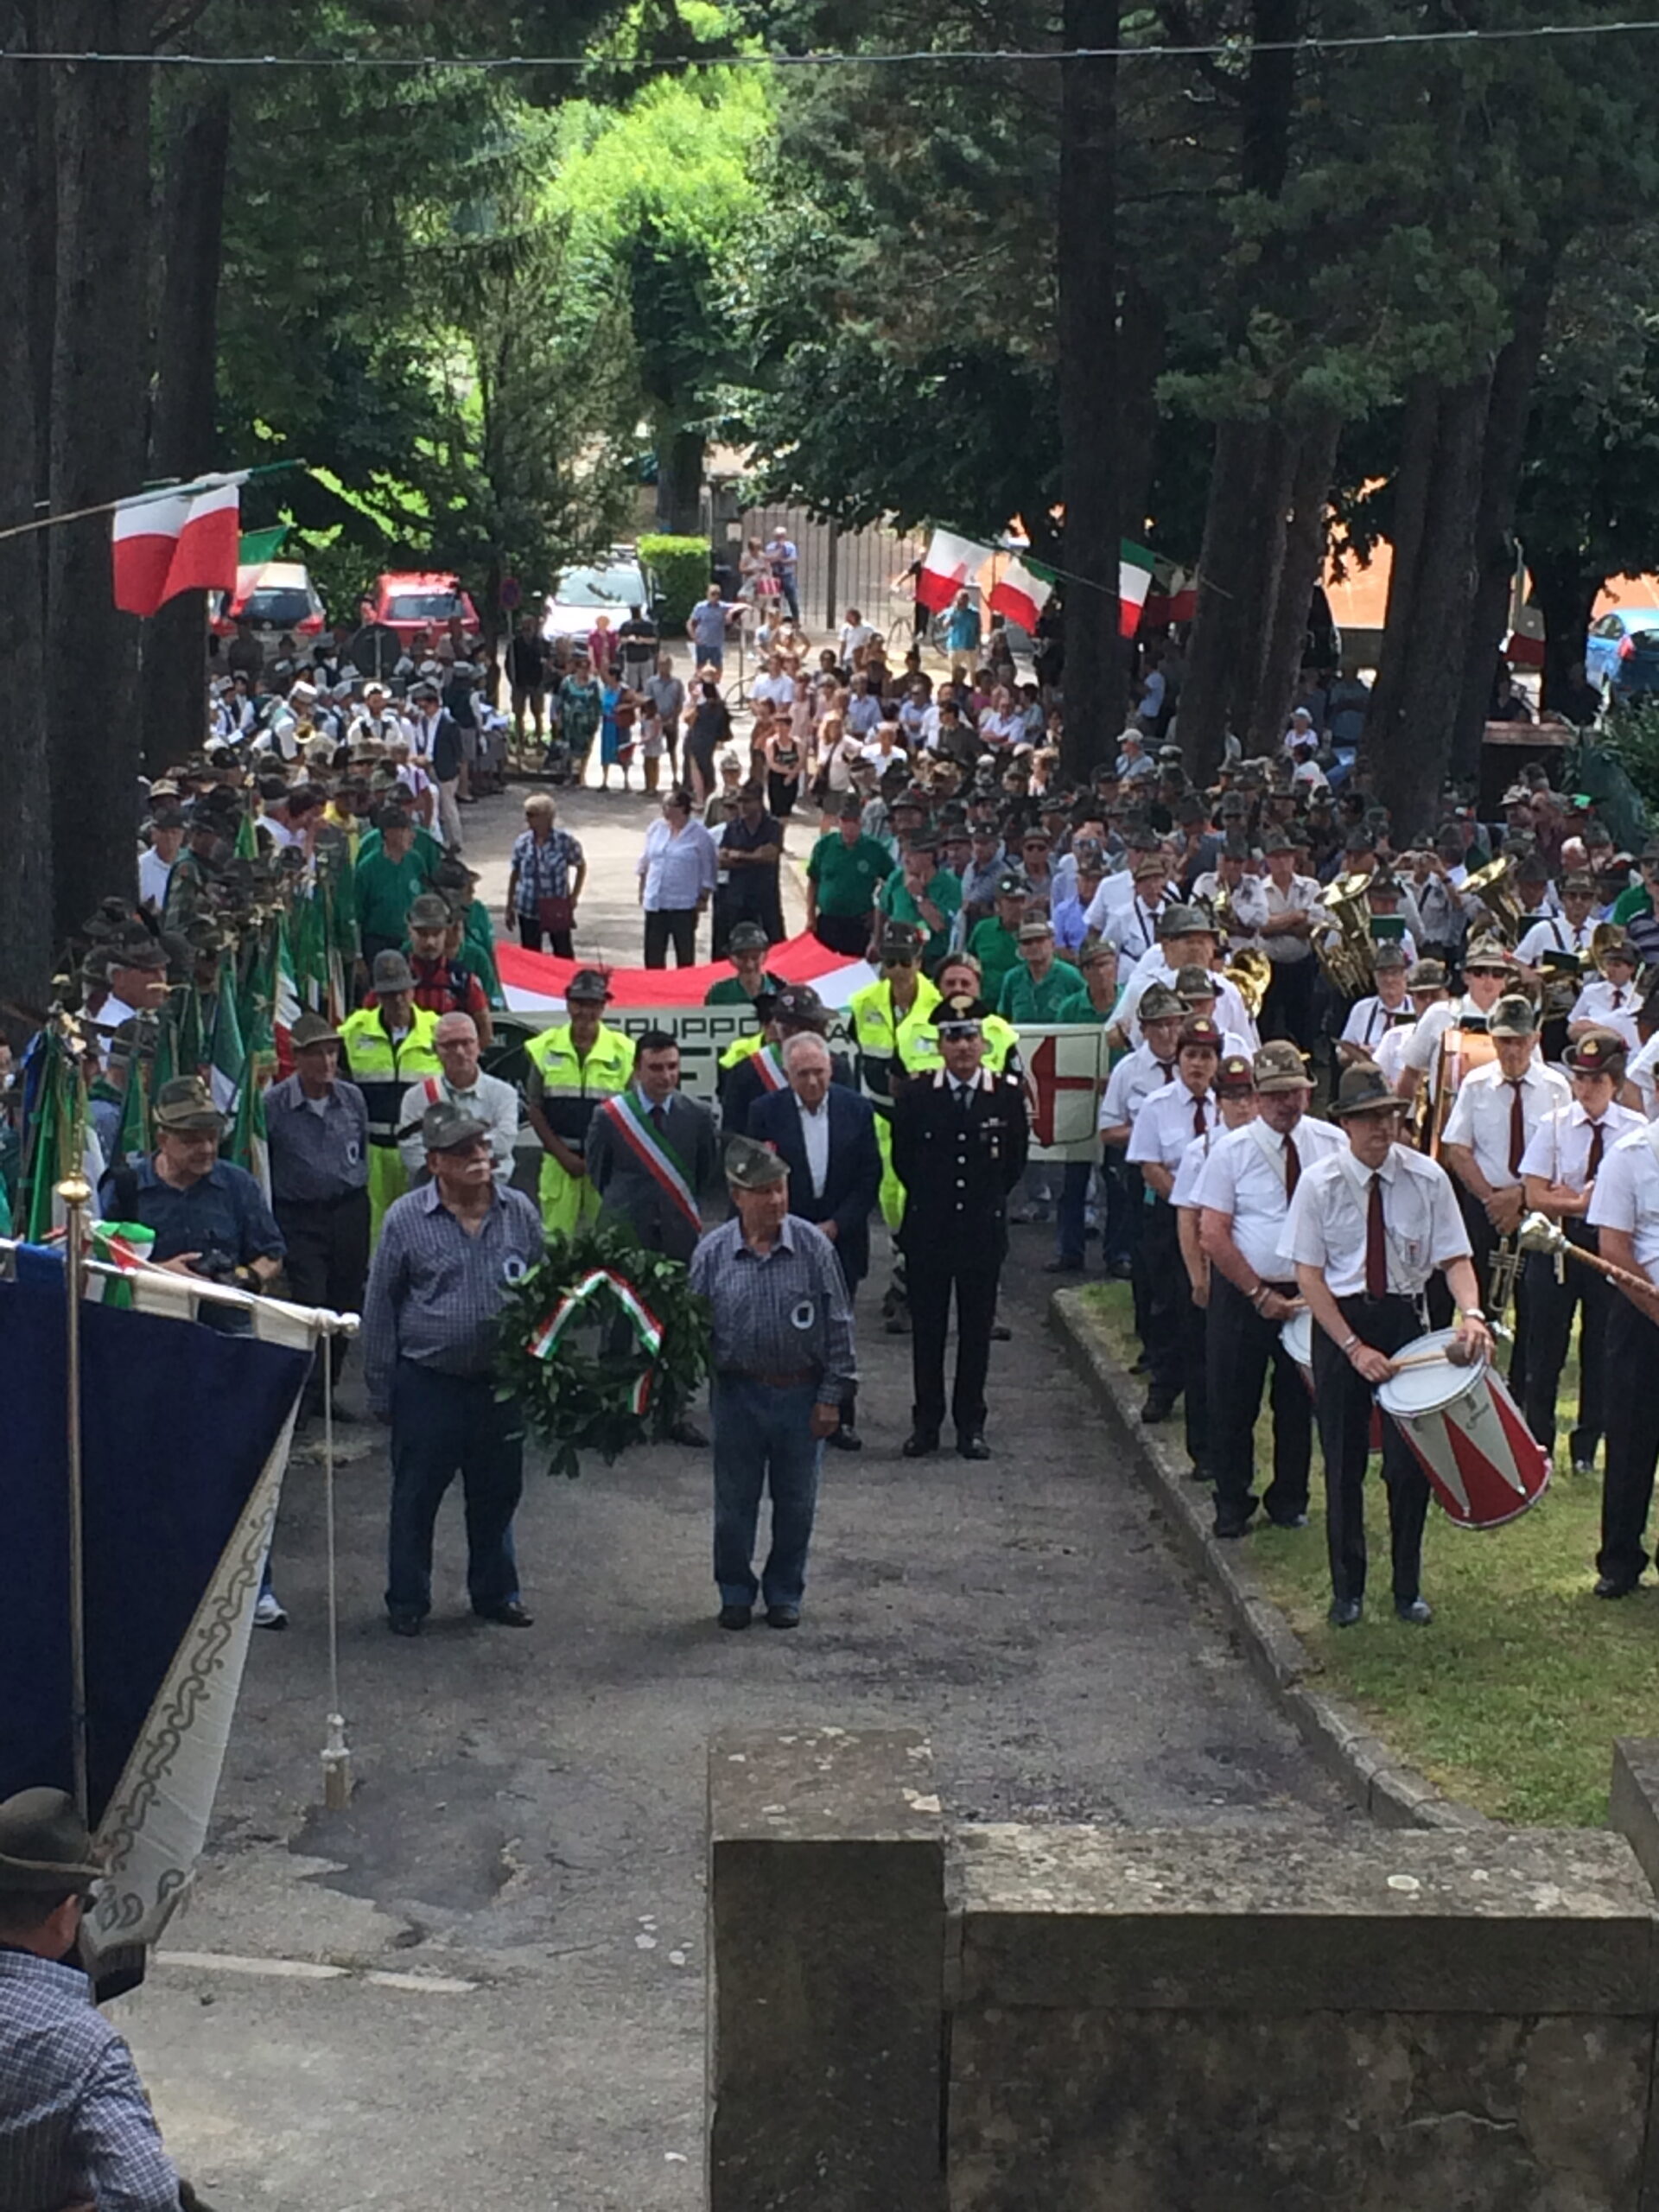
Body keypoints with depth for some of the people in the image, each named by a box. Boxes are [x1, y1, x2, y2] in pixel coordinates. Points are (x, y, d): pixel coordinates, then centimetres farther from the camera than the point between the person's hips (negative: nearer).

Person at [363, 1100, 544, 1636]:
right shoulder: (406, 1219, -7)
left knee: (497, 1493, 13)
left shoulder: (519, 1212, 0)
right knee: (416, 1497, 6)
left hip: (501, 1382, 3)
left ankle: (495, 1592, 29)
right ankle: (407, 1601, 19)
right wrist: (381, 1390, 0)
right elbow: (380, 1309, 0)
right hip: (427, 1384, -3)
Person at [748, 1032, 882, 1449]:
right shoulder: (766, 1112, -3)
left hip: (841, 1238, 1)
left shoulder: (856, 1109, 0)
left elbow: (870, 1175, 1)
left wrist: (837, 1224, -7)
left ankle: (841, 1418, 13)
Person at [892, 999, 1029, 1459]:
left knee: (977, 1330, 6)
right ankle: (926, 1421, 13)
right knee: (927, 1329, 5)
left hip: (983, 1229, 0)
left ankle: (970, 1424, 14)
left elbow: (1016, 1160, 9)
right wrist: (928, 1198, 10)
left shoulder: (1008, 1094, -2)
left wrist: (989, 1199, 9)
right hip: (927, 1230, 0)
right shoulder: (915, 1095, -2)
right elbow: (902, 1159, 8)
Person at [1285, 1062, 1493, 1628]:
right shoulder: (1319, 1183, -9)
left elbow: (1454, 1257, -4)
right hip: (1340, 1321, -1)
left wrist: (1471, 1313, -24)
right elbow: (1309, 1275, -8)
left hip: (1405, 1317, 1)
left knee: (1411, 1461, 2)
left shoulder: (1427, 1178, -5)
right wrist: (1354, 1347, -15)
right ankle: (1346, 1590, 21)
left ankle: (1409, 1590, 18)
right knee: (1344, 1462, 7)